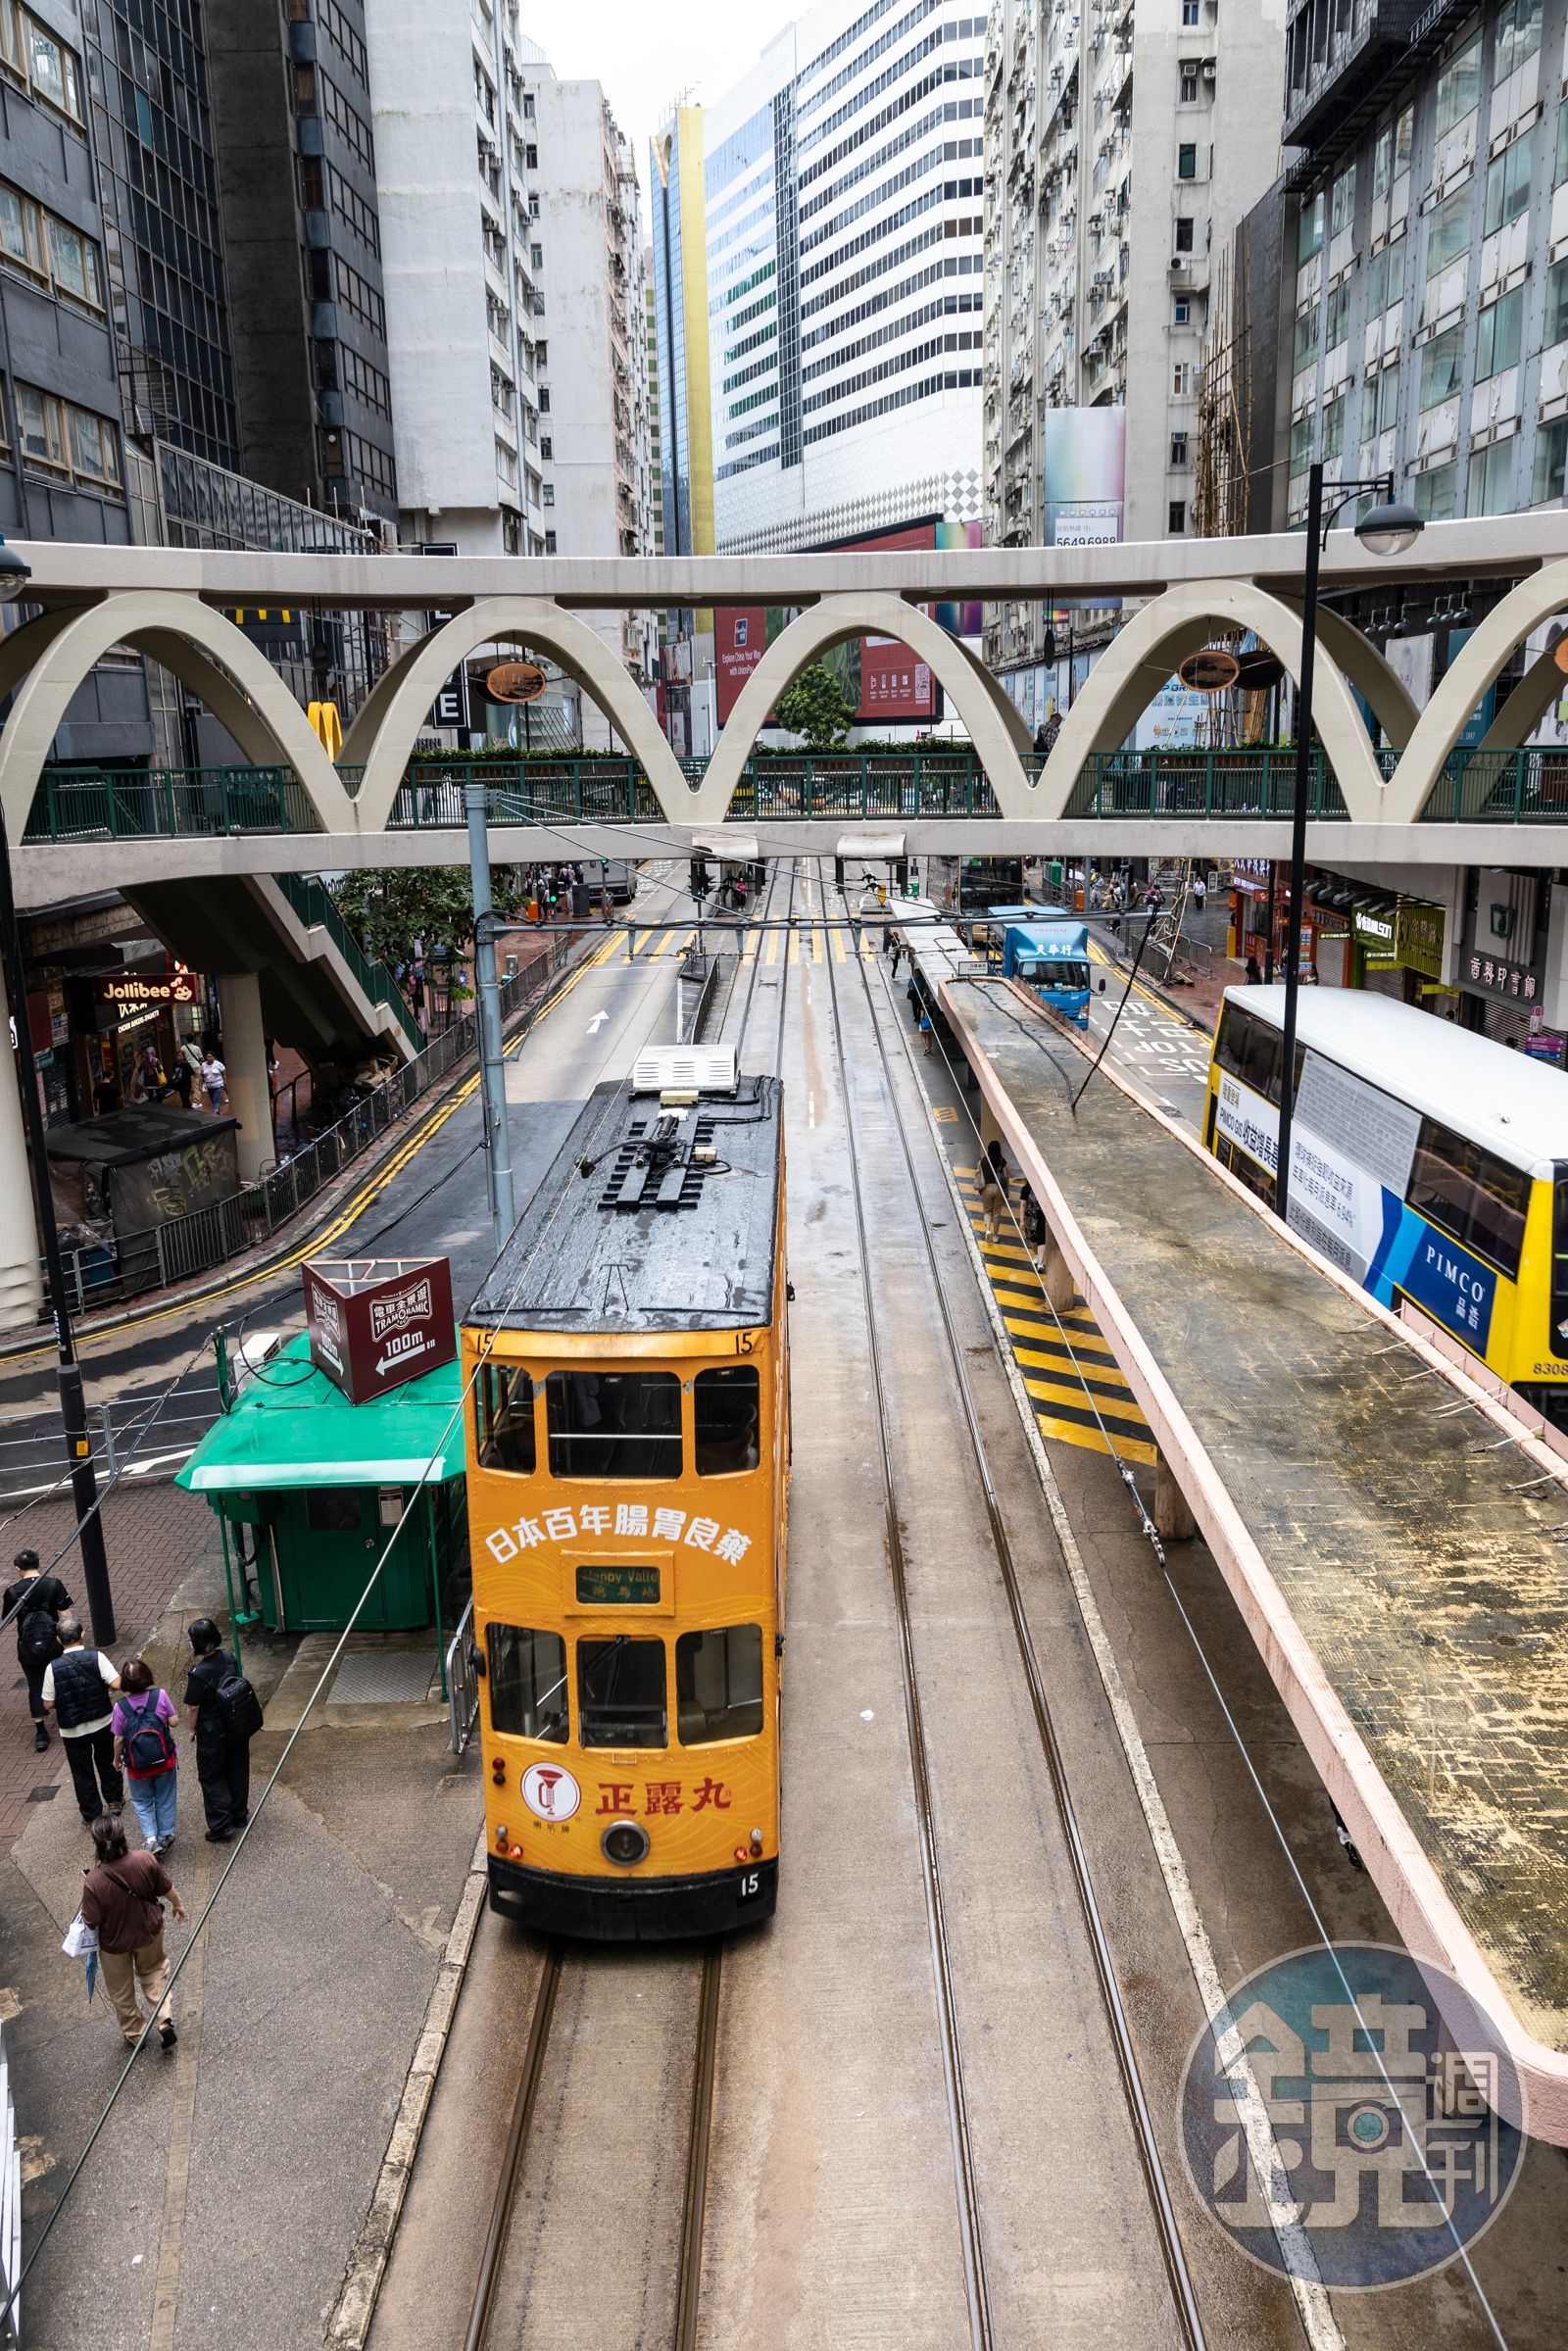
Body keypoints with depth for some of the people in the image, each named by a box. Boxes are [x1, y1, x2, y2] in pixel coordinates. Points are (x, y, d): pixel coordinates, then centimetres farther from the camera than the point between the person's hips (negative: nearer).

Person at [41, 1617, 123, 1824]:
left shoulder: (53, 1668, -17)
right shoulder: (97, 1657, -18)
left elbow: (48, 1704, -10)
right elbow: (116, 1684, -22)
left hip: (72, 1730, -1)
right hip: (103, 1722, 1)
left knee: (82, 1772, 16)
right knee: (107, 1761, 24)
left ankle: (91, 1815, 27)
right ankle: (114, 1800, 40)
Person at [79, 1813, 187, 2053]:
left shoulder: (93, 1882, -35)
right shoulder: (146, 1861, -28)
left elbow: (91, 1923, -22)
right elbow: (166, 1888, -9)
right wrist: (178, 1904, 12)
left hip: (114, 1944, -2)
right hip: (149, 1933, 2)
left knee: (122, 1991, 26)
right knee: (153, 1970, 31)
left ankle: (133, 2034, 46)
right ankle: (164, 2022, 24)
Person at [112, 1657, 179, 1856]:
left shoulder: (120, 1706, -18)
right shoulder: (160, 1696, -18)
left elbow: (119, 1739, -9)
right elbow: (174, 1721, -7)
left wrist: (117, 1759, 9)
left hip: (137, 1766, -1)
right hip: (164, 1760, 1)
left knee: (142, 1802, 20)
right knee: (164, 1799, 21)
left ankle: (151, 1838, 10)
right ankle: (165, 1835, 32)